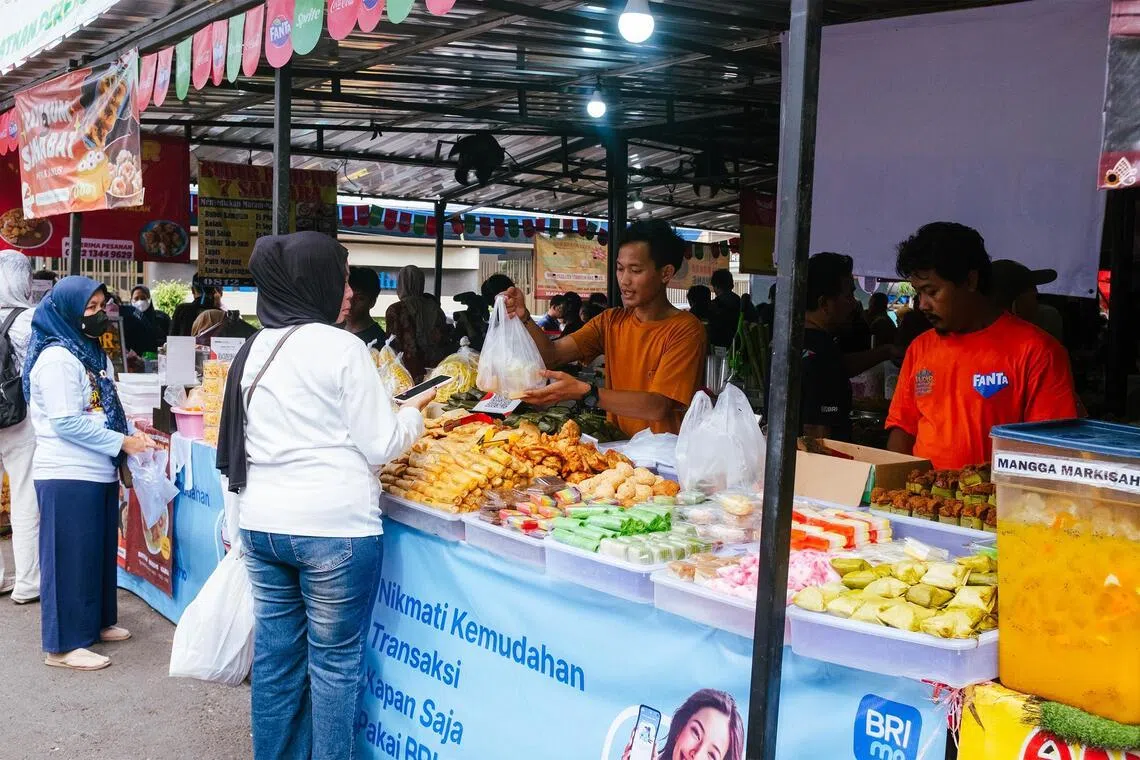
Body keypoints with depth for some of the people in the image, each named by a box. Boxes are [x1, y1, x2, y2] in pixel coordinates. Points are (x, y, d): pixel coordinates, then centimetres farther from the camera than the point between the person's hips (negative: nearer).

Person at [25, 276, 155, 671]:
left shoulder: (95, 354, 14)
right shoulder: (57, 358, -15)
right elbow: (66, 423, -20)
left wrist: (131, 436, 5)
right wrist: (121, 443, -18)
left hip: (99, 472, 9)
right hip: (69, 476, -9)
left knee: (100, 551, 17)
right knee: (70, 557, -2)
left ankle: (97, 622, 31)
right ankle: (64, 645, 6)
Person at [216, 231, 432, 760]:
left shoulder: (254, 350, 9)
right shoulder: (342, 347, -10)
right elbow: (378, 445, -8)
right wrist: (413, 416, 10)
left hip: (261, 522, 6)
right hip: (334, 525, -6)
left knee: (276, 657, 14)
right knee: (334, 662, 5)